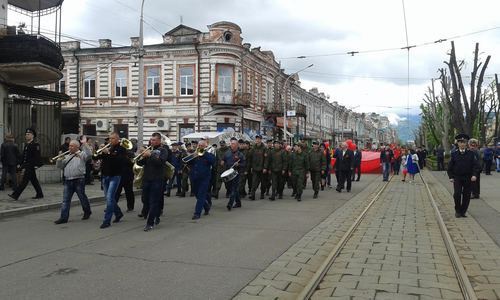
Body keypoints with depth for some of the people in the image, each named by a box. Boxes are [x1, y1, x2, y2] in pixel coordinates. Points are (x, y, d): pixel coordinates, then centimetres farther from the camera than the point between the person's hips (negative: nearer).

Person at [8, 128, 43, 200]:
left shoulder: (35, 145, -10)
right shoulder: (26, 145, 16)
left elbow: (37, 156, -15)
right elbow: (24, 156, 20)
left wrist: (36, 166, -19)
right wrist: (22, 167, 18)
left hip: (31, 167, -9)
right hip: (26, 166, 9)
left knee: (24, 180, -8)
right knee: (34, 181, 13)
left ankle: (15, 195, -7)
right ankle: (40, 194, 19)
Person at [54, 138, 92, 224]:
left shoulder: (81, 154, 2)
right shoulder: (67, 156, 19)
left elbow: (89, 154, -19)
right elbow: (59, 166, 17)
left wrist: (84, 144, -22)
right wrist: (60, 159, -2)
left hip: (79, 180, -5)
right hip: (68, 181, 5)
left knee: (82, 198, 8)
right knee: (65, 200, 0)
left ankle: (87, 212, 28)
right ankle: (64, 217, 1)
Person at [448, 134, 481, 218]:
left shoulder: (471, 154, 2)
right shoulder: (454, 154, 3)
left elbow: (476, 165, -1)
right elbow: (450, 167, 7)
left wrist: (474, 175, -14)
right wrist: (451, 177, -1)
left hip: (468, 178, 1)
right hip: (457, 178, -1)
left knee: (466, 195, 3)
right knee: (457, 194, -10)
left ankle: (463, 212, 16)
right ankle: (457, 211, 8)